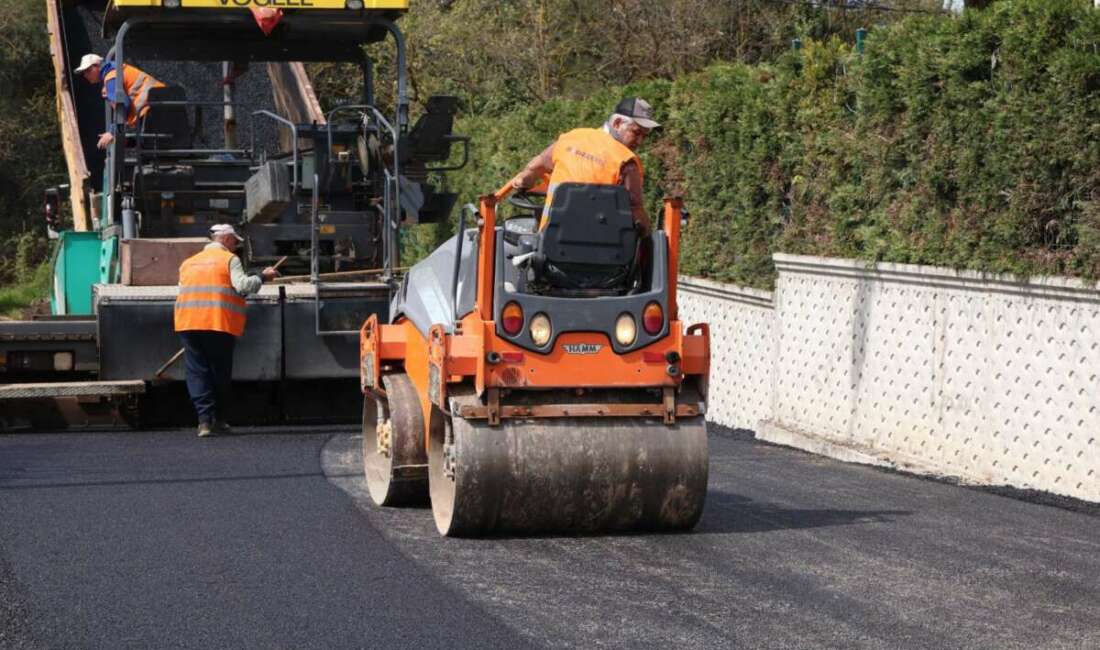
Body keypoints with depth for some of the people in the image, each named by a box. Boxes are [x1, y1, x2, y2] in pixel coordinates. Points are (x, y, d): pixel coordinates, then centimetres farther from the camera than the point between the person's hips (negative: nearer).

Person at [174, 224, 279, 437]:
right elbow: (242, 286, -12)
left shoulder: (188, 263, 20)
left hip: (188, 323, 4)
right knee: (220, 372, 9)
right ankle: (218, 420, 15)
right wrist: (262, 276, 1)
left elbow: (184, 290, 17)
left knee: (197, 372, 2)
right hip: (219, 324, -4)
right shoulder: (229, 259, 2)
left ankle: (205, 419, -10)